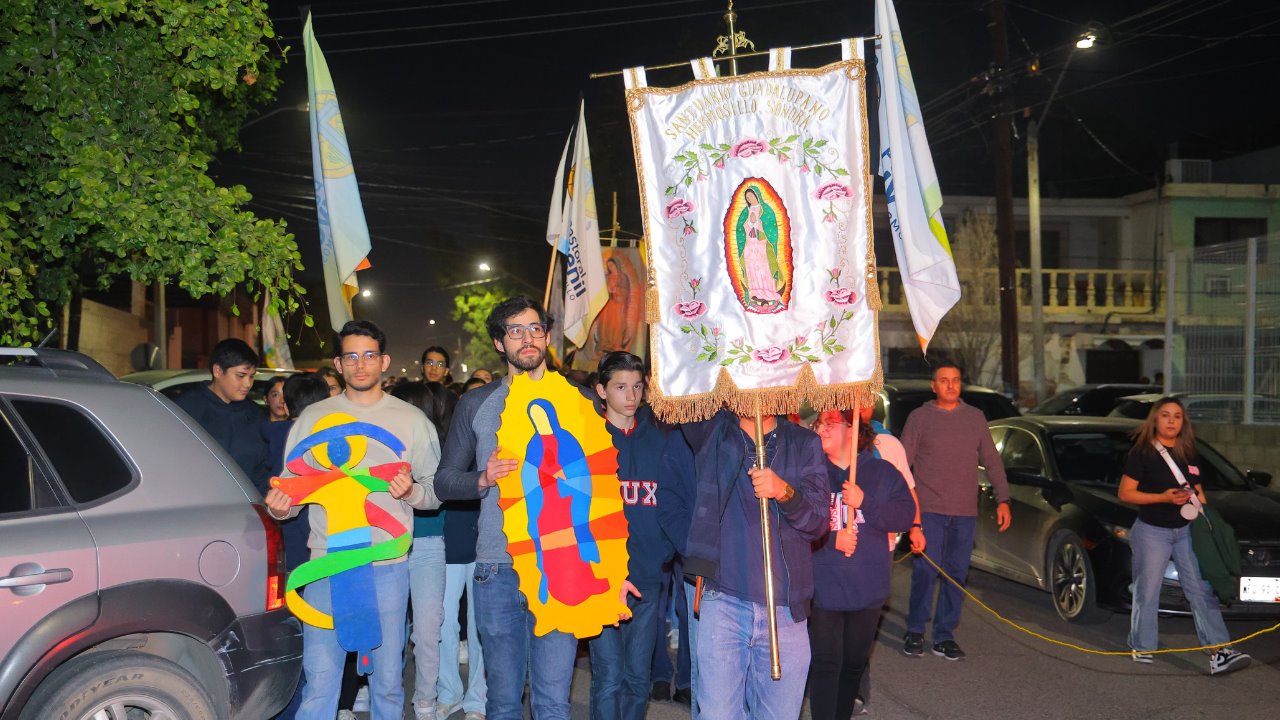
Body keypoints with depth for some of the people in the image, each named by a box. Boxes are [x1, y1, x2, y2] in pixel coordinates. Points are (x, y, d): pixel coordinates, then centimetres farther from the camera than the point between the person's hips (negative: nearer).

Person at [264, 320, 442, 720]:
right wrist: (279, 506, -11)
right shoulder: (313, 418, 10)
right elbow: (292, 484, 11)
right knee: (319, 679, 1)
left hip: (388, 566, 0)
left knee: (388, 681, 7)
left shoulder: (411, 420, 7)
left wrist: (411, 492, -15)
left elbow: (436, 491, 6)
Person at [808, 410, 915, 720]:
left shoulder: (883, 472, 4)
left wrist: (865, 502, -16)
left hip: (867, 588, 3)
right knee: (826, 664, -5)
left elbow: (905, 515, -4)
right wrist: (831, 540, -16)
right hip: (823, 587, -2)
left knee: (854, 662, 16)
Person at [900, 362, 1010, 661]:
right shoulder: (919, 417, 3)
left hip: (965, 512, 3)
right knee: (925, 571, -8)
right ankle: (915, 632, 8)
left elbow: (992, 461, 14)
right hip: (929, 510, -3)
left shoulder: (975, 417, 11)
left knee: (957, 574, 5)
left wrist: (1002, 499, 7)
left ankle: (945, 636, 16)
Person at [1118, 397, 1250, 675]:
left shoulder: (1188, 454, 11)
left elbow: (1198, 492, 20)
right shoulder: (1142, 453, -7)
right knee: (1147, 592, 3)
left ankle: (1220, 652, -3)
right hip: (1152, 531, -5)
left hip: (1186, 530, 5)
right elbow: (1125, 493, -10)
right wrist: (1164, 497, -19)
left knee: (1201, 591, -1)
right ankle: (1142, 648, 16)